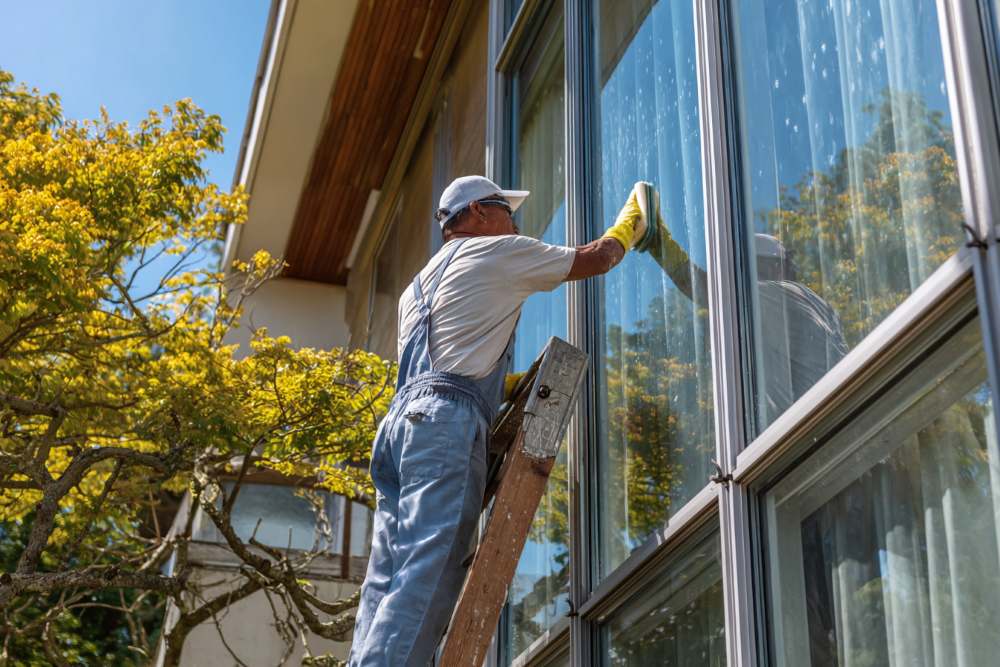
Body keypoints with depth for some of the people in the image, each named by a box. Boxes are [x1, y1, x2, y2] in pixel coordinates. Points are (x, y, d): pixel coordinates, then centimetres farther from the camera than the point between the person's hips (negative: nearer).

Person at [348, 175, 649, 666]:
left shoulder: (417, 288, 33)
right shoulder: (496, 252, 10)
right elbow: (594, 259, 17)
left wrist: (521, 382, 32)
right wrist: (630, 223, 36)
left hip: (402, 417, 8)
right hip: (447, 423, -8)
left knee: (388, 585, 0)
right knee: (424, 581, -18)